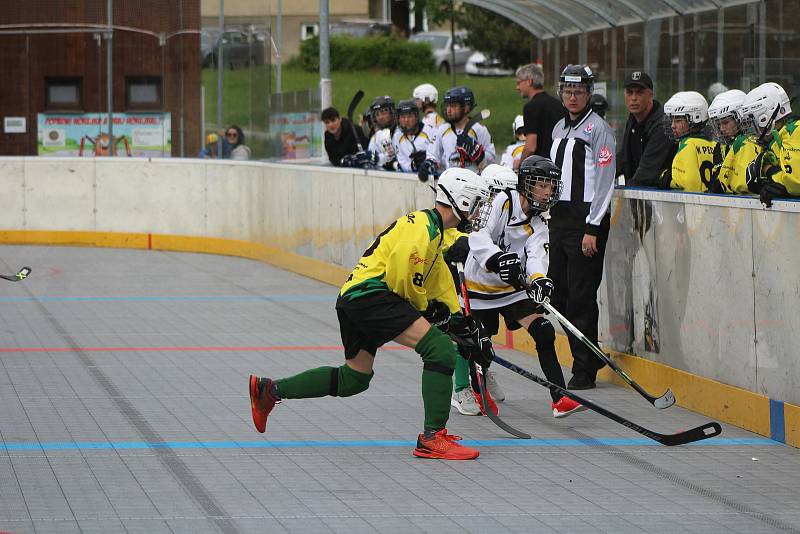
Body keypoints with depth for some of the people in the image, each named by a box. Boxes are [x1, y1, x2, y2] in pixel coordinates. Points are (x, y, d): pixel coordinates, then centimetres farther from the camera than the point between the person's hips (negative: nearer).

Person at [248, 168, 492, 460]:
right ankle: (433, 438, -21)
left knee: (354, 379, 21)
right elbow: (400, 269, -19)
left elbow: (440, 282, 30)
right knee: (439, 349, -19)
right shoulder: (424, 224, -9)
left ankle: (268, 389, 28)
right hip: (371, 296, -11)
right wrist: (423, 307, -5)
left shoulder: (434, 229, 25)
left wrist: (456, 319, 21)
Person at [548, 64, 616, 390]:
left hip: (586, 220, -8)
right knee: (558, 294, 6)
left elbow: (604, 182, -13)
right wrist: (552, 216, 18)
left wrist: (592, 228, -17)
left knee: (581, 297, -7)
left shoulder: (598, 129, -8)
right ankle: (588, 357, 17)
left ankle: (584, 370, -2)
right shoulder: (559, 129, 16)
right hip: (560, 217, 8)